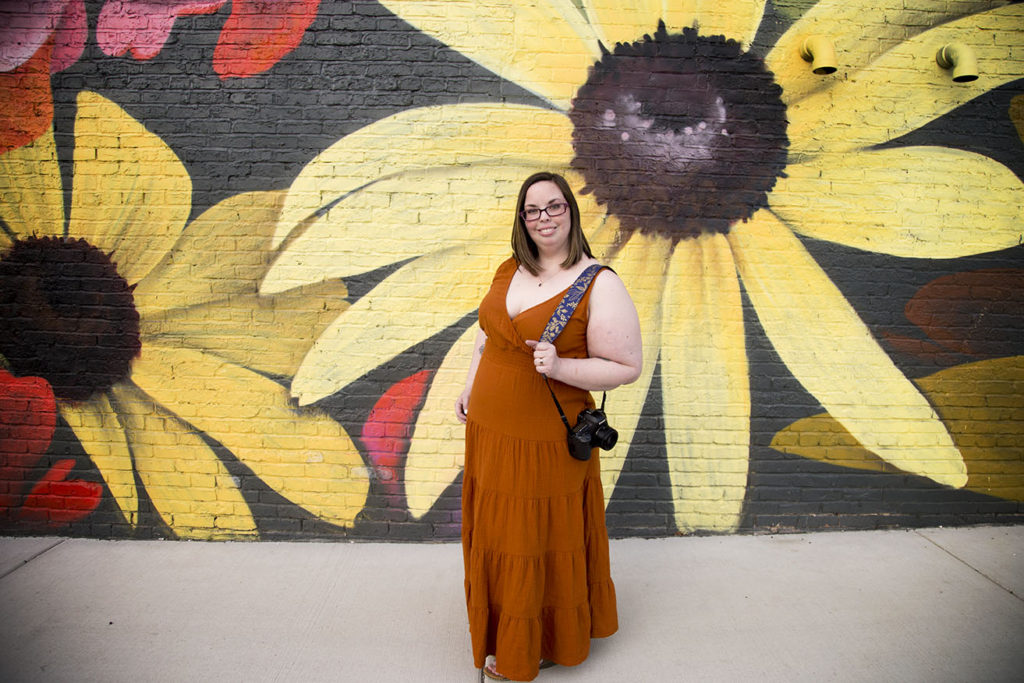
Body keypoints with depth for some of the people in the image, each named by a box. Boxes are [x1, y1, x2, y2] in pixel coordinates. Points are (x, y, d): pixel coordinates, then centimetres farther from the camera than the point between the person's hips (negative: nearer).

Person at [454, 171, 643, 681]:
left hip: (545, 442, -6)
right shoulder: (508, 271, 5)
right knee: (495, 536, 22)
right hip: (488, 433, 7)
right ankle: (504, 627, 48)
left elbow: (627, 368, -13)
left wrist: (560, 367, -25)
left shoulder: (600, 285, -15)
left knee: (538, 544, 11)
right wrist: (469, 390, 14)